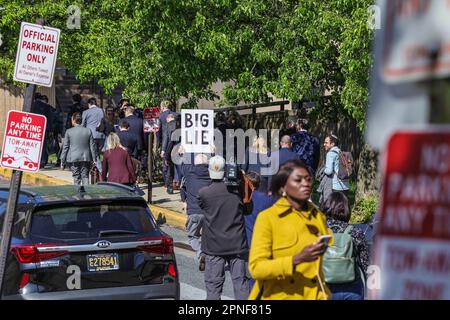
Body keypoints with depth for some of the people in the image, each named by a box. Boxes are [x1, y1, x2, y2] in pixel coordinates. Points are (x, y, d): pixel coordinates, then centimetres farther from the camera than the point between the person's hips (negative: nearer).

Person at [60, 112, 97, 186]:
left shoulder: (69, 132, -4)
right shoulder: (88, 131, 1)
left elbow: (65, 147, -1)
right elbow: (92, 146, 4)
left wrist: (62, 161, 5)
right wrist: (94, 159, 10)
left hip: (74, 158, -1)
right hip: (86, 158, 1)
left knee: (76, 178, 4)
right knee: (85, 177, 5)